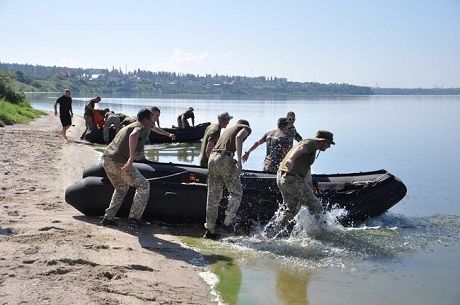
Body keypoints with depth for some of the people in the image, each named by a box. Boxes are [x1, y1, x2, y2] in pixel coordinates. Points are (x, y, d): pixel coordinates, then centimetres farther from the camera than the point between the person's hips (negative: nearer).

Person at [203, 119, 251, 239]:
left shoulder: (228, 129, 33)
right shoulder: (246, 128, 13)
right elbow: (239, 137, -12)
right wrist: (239, 161, -18)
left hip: (212, 158, 7)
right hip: (225, 159, -7)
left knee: (213, 197, 10)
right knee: (236, 192, 7)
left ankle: (210, 230, 14)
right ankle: (227, 222, 0)